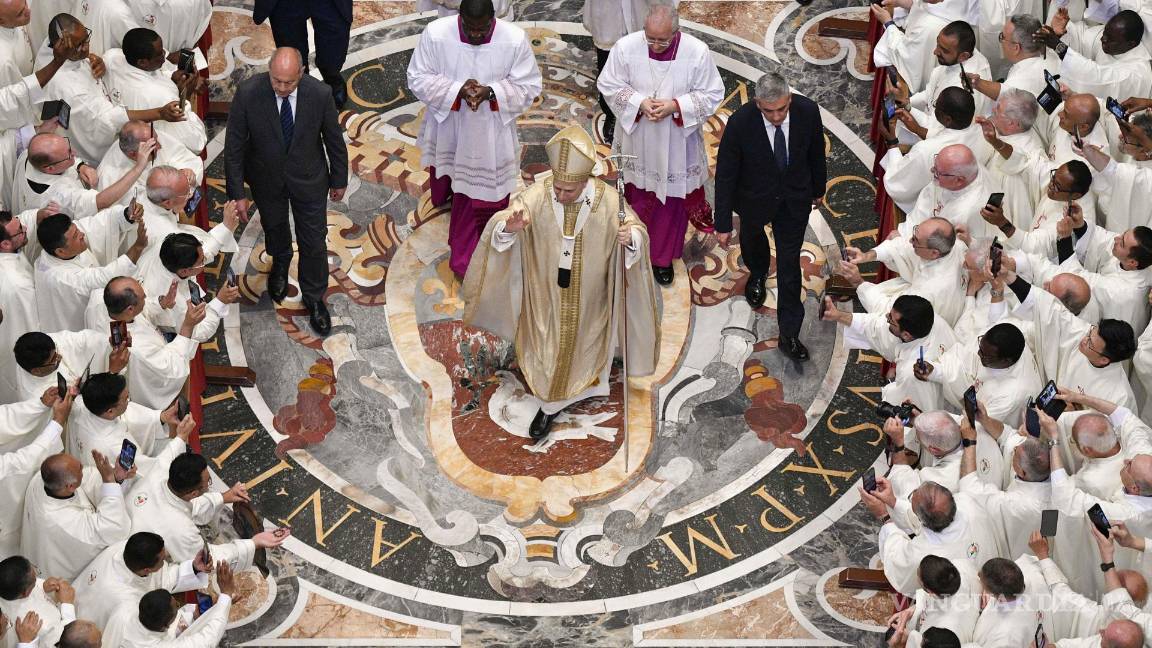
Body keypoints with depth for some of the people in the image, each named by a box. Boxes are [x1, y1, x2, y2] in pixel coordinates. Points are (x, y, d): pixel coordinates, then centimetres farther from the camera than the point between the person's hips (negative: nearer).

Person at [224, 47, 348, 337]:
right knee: (274, 226, 28)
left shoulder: (320, 94, -28)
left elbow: (334, 139, -10)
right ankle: (280, 263, 63)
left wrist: (339, 180, 2)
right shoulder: (248, 94, -29)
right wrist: (237, 193, -15)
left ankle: (314, 297, 39)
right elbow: (234, 146, -17)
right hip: (267, 180, 1)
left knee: (314, 241, 12)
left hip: (309, 179, -1)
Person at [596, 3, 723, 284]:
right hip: (638, 139, 1)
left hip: (677, 143, -1)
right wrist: (639, 102, -23)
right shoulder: (626, 47, -18)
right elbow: (608, 85, -6)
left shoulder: (697, 52, -21)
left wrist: (675, 106, -25)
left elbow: (712, 94, -11)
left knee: (672, 198, 14)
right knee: (640, 197, 18)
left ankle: (663, 258, 33)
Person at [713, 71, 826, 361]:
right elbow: (725, 174, -22)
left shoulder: (808, 111, -26)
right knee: (752, 238, 30)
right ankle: (758, 274, 66)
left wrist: (819, 189, 11)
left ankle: (789, 335, 19)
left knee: (789, 263, 7)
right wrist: (723, 224, -17)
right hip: (754, 198, 0)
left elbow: (816, 152, -5)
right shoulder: (740, 123, -33)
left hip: (794, 199, 0)